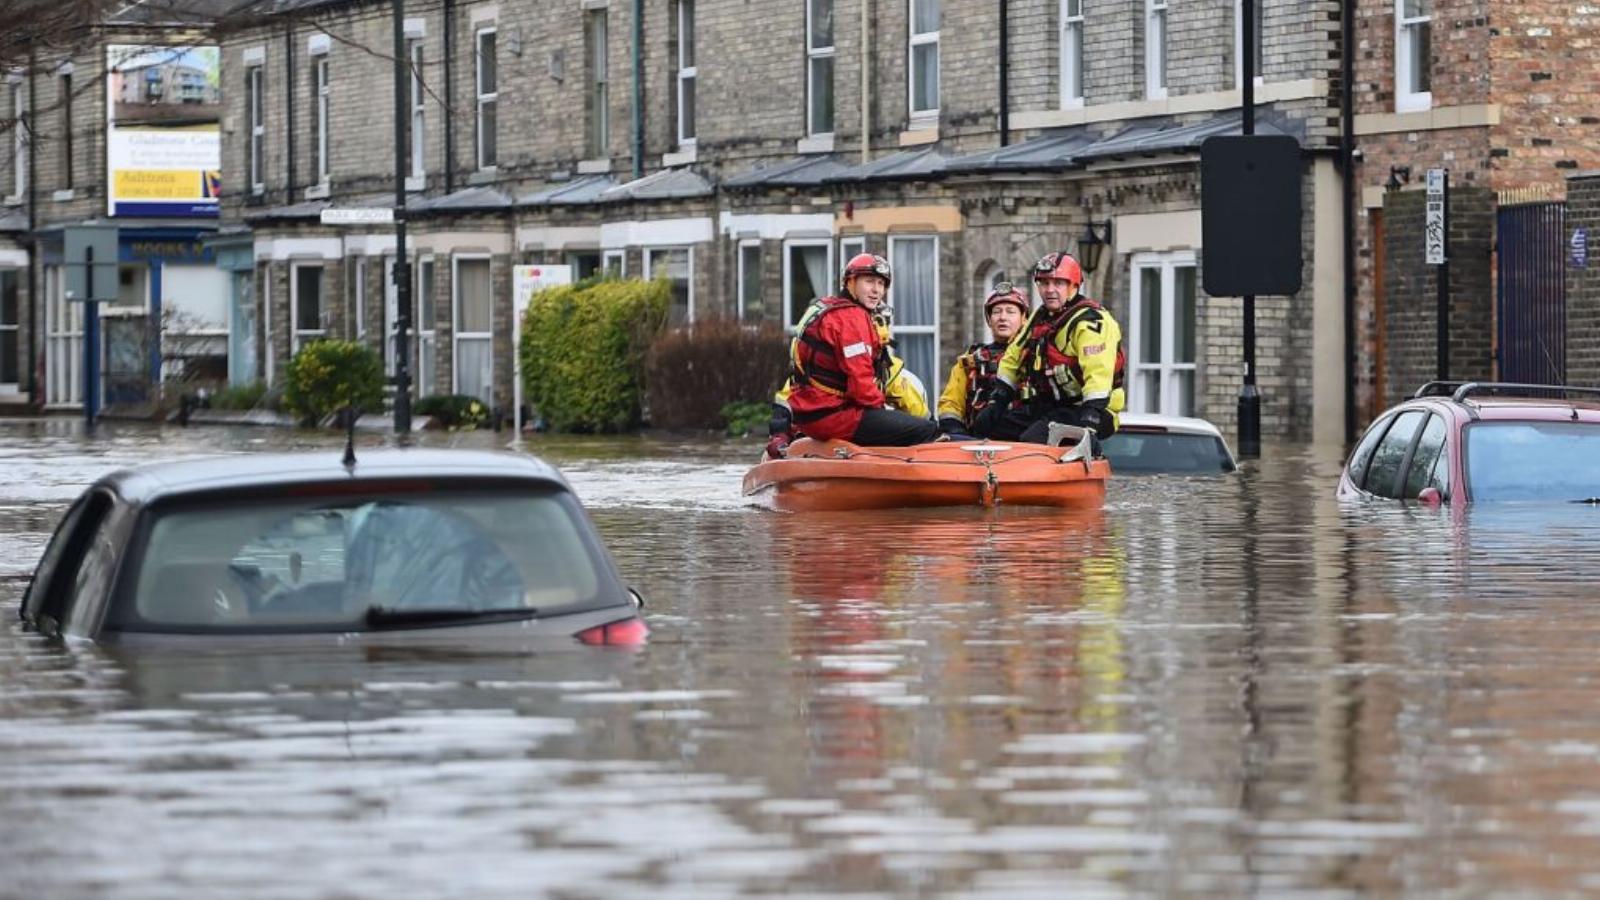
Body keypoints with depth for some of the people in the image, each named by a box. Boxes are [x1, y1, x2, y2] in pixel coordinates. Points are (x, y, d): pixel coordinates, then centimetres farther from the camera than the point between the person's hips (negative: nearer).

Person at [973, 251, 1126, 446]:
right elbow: (1013, 359, 24)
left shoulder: (1091, 321, -15)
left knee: (1032, 441, -30)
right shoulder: (1041, 317, 14)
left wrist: (1090, 421, -34)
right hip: (1047, 408, 9)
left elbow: (1098, 374, -25)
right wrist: (997, 400, 16)